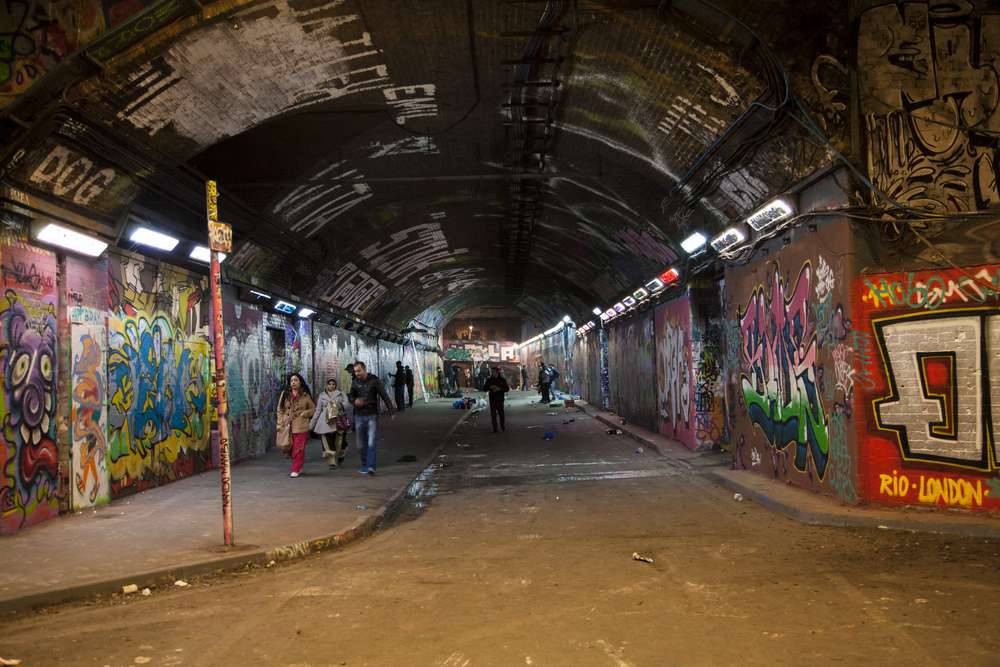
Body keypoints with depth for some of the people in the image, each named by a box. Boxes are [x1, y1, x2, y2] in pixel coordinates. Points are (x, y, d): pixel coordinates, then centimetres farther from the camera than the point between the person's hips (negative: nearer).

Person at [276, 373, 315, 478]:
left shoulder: (305, 395, 3)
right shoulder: (285, 394, 6)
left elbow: (313, 409, 11)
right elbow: (280, 410, 10)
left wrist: (305, 413, -7)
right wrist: (280, 423, 2)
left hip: (301, 427, -2)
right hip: (287, 426, 2)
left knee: (298, 449, -5)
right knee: (289, 449, 6)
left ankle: (296, 470, 5)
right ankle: (298, 465, 29)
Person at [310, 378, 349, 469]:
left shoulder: (341, 394, 13)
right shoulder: (322, 396, 16)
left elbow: (346, 405, 0)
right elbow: (318, 410, 16)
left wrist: (339, 405, -20)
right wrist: (312, 423, 12)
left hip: (339, 422, -1)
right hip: (326, 422, 1)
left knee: (338, 442, 0)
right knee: (328, 443, -10)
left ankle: (340, 456, 28)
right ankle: (332, 462, -7)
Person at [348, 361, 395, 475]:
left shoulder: (374, 380, -5)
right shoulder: (355, 382, 5)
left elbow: (384, 396, -6)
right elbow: (350, 395, 17)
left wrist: (391, 411, -13)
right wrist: (354, 401, -8)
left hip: (372, 415, -4)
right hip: (359, 416, 4)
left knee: (371, 443, -13)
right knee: (361, 444, 8)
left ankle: (370, 467, -17)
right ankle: (364, 465, 22)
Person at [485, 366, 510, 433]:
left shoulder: (502, 379, 1)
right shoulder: (489, 379, 6)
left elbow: (507, 388, 0)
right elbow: (485, 388, 8)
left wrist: (499, 389, -15)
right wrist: (490, 387, -12)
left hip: (500, 399, -1)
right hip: (492, 399, 1)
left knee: (501, 413, 3)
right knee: (493, 414, 0)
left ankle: (503, 426, 23)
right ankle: (494, 428, 5)